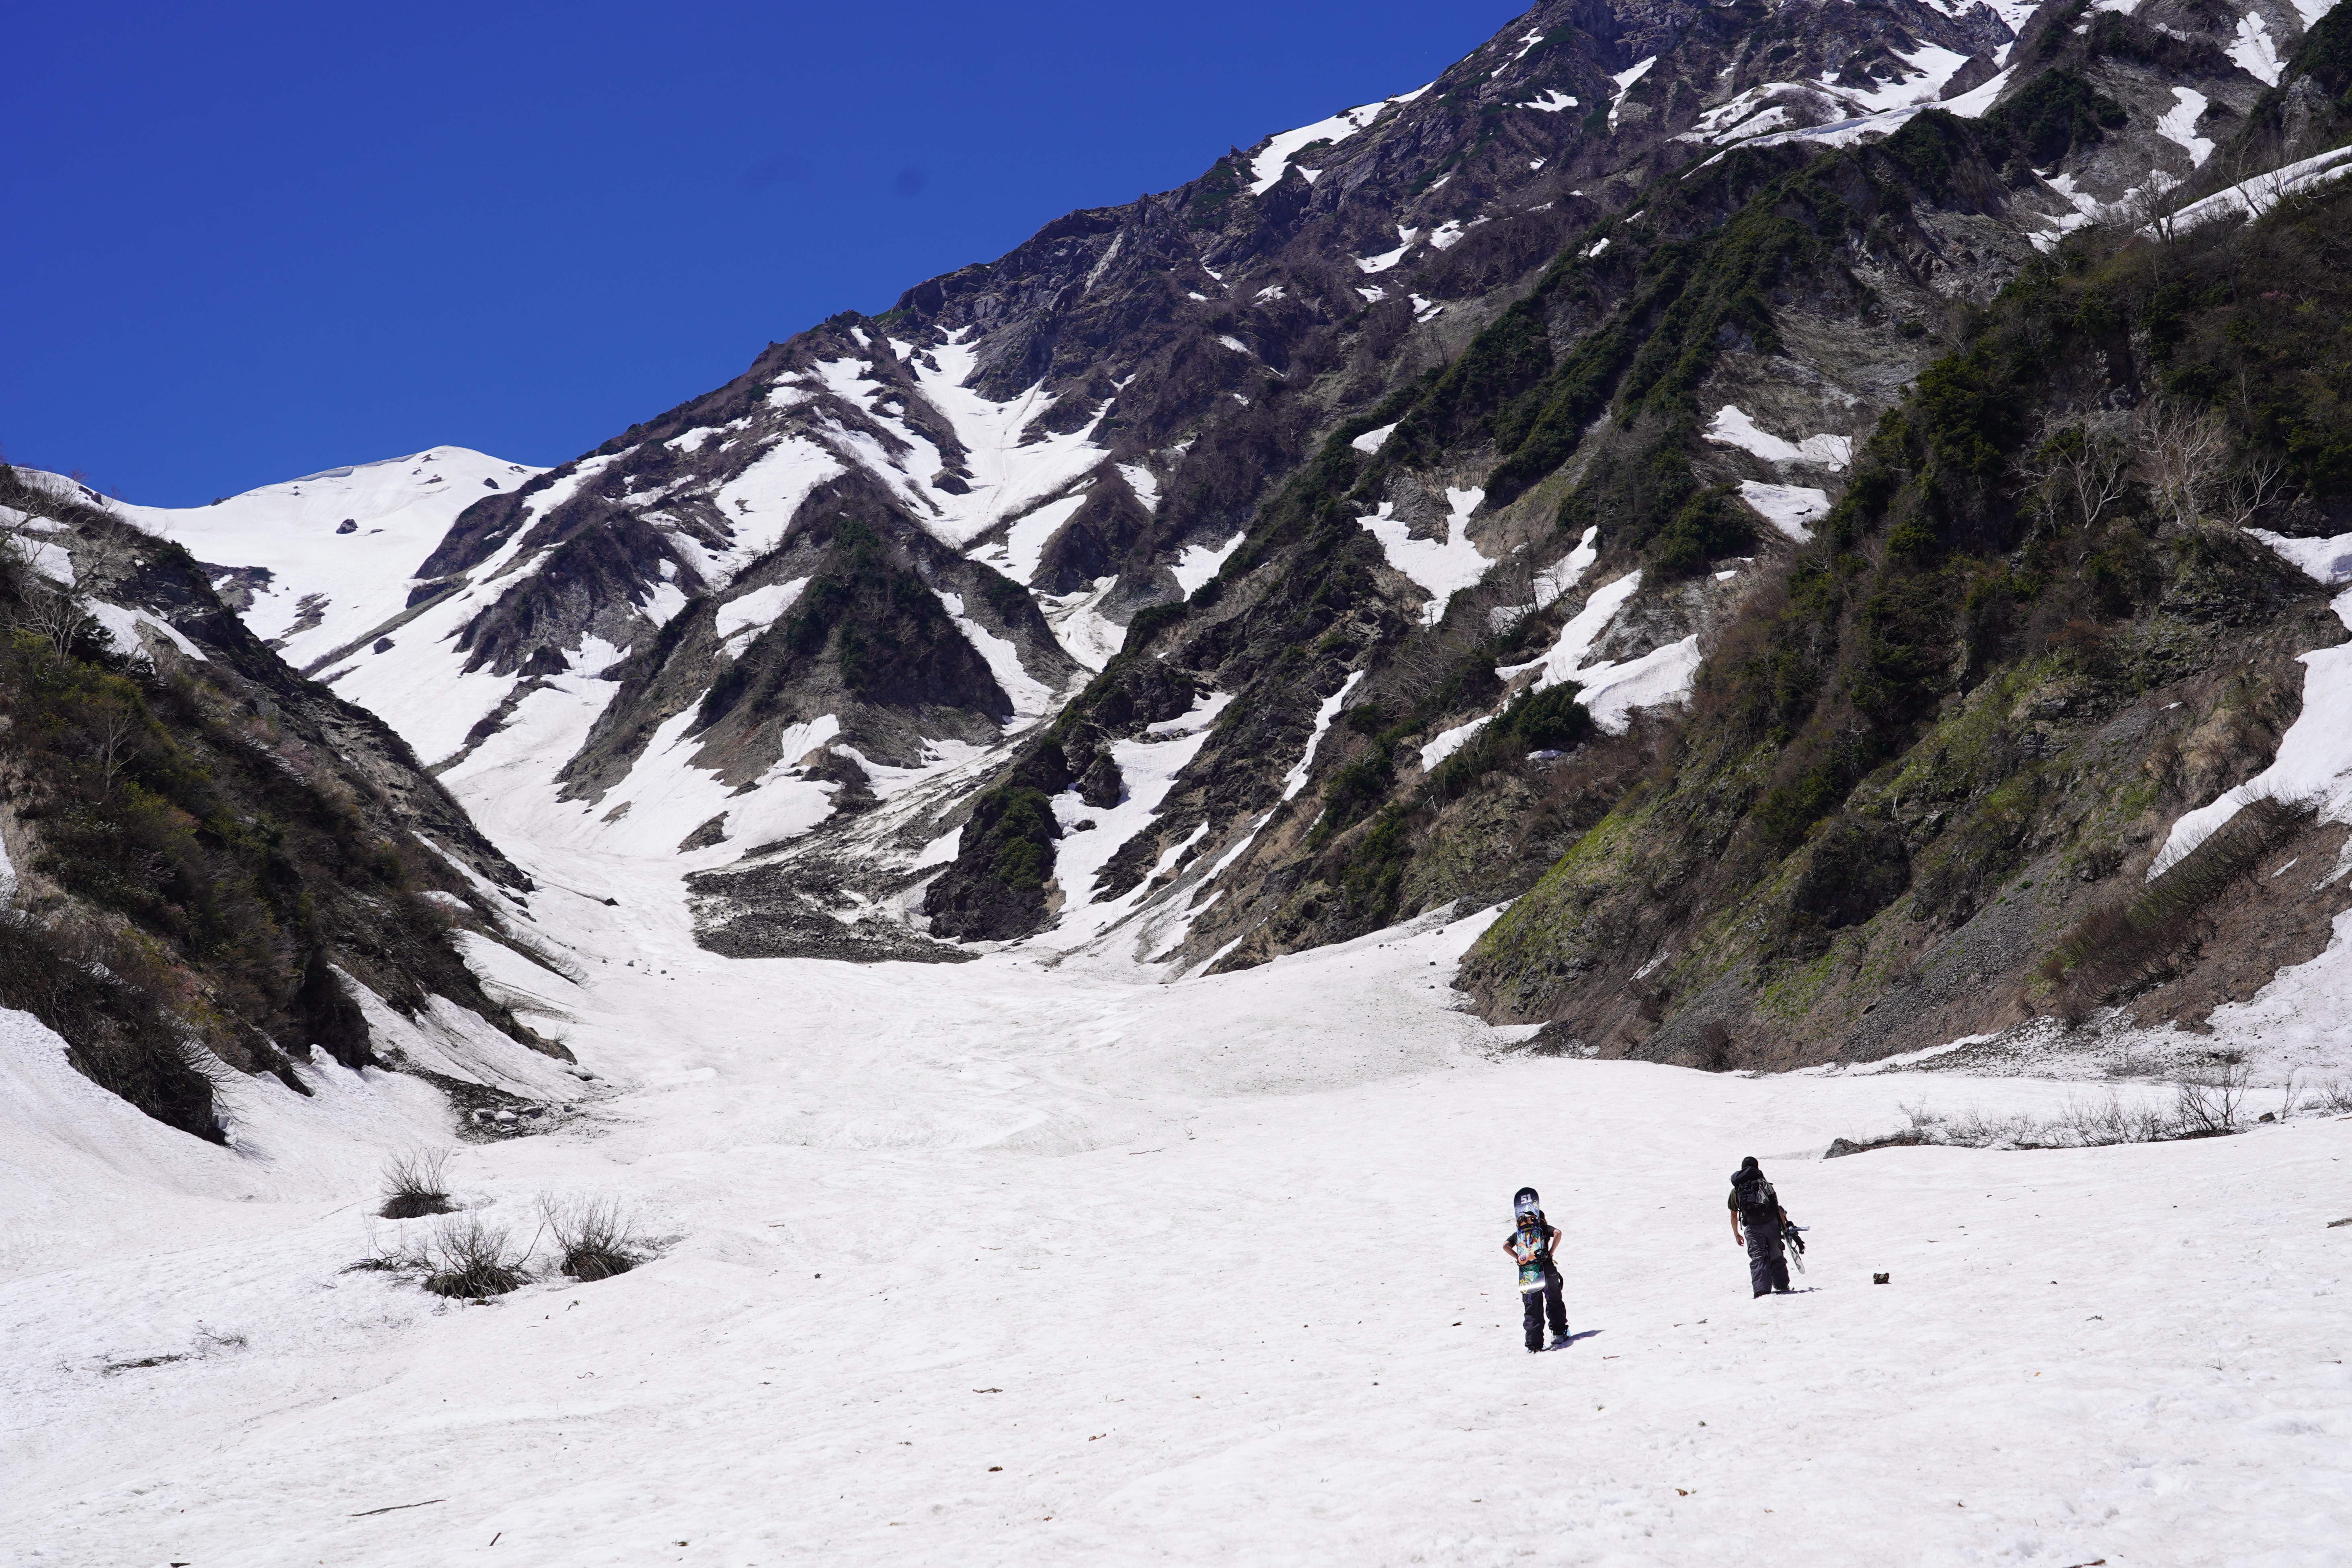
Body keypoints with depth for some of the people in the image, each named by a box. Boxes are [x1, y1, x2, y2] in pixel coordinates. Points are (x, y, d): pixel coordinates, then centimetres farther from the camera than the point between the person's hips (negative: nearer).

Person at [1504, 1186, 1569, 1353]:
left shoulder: (1518, 1233, 13)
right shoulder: (1543, 1228, 6)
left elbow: (1506, 1245, -2)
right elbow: (1557, 1234, -13)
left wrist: (1518, 1258, 3)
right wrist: (1550, 1253, -7)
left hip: (1526, 1276, 2)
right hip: (1547, 1272, -1)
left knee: (1532, 1310, 6)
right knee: (1554, 1303, 20)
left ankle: (1534, 1344, -1)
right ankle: (1559, 1333, 22)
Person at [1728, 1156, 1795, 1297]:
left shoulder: (1736, 1191, 10)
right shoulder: (1764, 1184, 8)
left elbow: (1734, 1215, 11)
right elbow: (1777, 1207, 4)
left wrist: (1736, 1235, 21)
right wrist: (1785, 1226, 9)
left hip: (1753, 1228, -1)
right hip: (1771, 1224, 1)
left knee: (1757, 1259, -1)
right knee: (1776, 1257, 15)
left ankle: (1762, 1289, -16)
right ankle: (1782, 1286, 22)